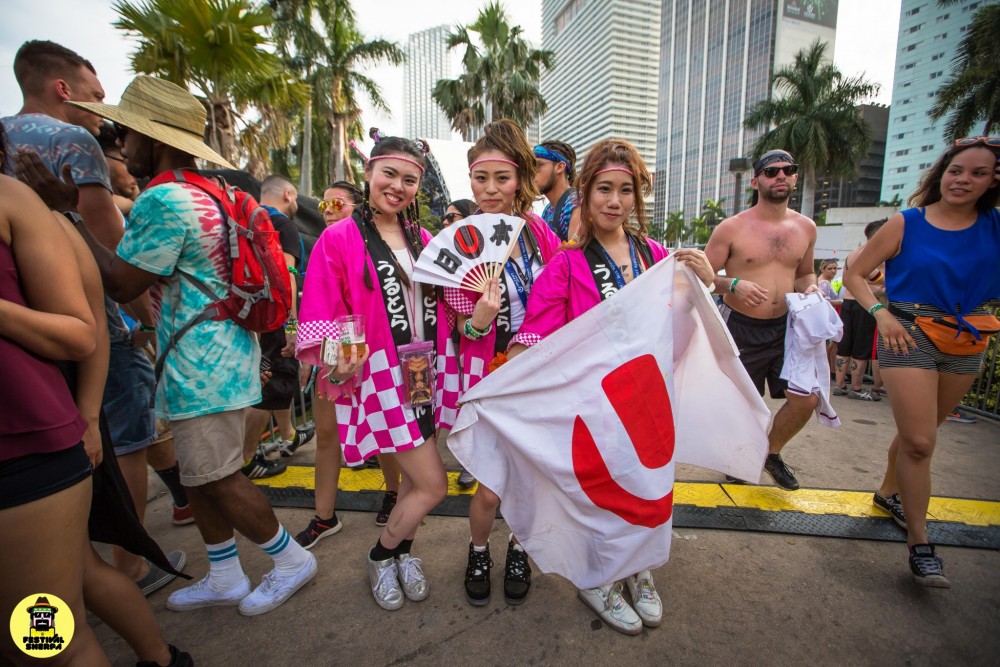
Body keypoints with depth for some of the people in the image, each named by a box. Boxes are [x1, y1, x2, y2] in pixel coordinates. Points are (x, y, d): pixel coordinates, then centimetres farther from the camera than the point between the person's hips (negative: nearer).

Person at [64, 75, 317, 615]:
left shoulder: (164, 200, -17)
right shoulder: (208, 193, 14)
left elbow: (120, 284, -12)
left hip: (202, 366, -10)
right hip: (213, 358, 10)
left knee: (216, 478, 3)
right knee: (199, 475, 18)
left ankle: (291, 560, 23)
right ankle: (224, 579, 34)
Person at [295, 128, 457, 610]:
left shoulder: (422, 238, 9)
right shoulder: (339, 238, -7)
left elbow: (441, 306, 15)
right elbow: (322, 318, -9)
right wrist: (338, 367, -25)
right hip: (381, 377, -5)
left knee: (416, 476, 16)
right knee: (433, 484, -3)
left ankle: (404, 551, 43)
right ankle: (380, 556, 26)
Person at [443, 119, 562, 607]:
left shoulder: (538, 231, 1)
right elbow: (463, 329, -7)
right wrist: (478, 321, -27)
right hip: (491, 376, -3)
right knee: (491, 489, 3)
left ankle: (518, 548, 44)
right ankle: (478, 551, 38)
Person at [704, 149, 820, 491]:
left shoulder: (805, 227, 7)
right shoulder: (732, 228, -8)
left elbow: (805, 273, 20)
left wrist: (811, 289, -2)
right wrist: (733, 285, -25)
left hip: (785, 326, 4)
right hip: (741, 328, -4)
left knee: (806, 399, -3)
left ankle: (772, 453, 26)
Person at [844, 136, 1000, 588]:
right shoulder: (906, 224, -4)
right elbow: (854, 273, -2)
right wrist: (880, 312, -17)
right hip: (910, 337, -4)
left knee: (918, 432, 18)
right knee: (919, 441, -8)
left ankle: (888, 492, 41)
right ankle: (919, 543, 4)